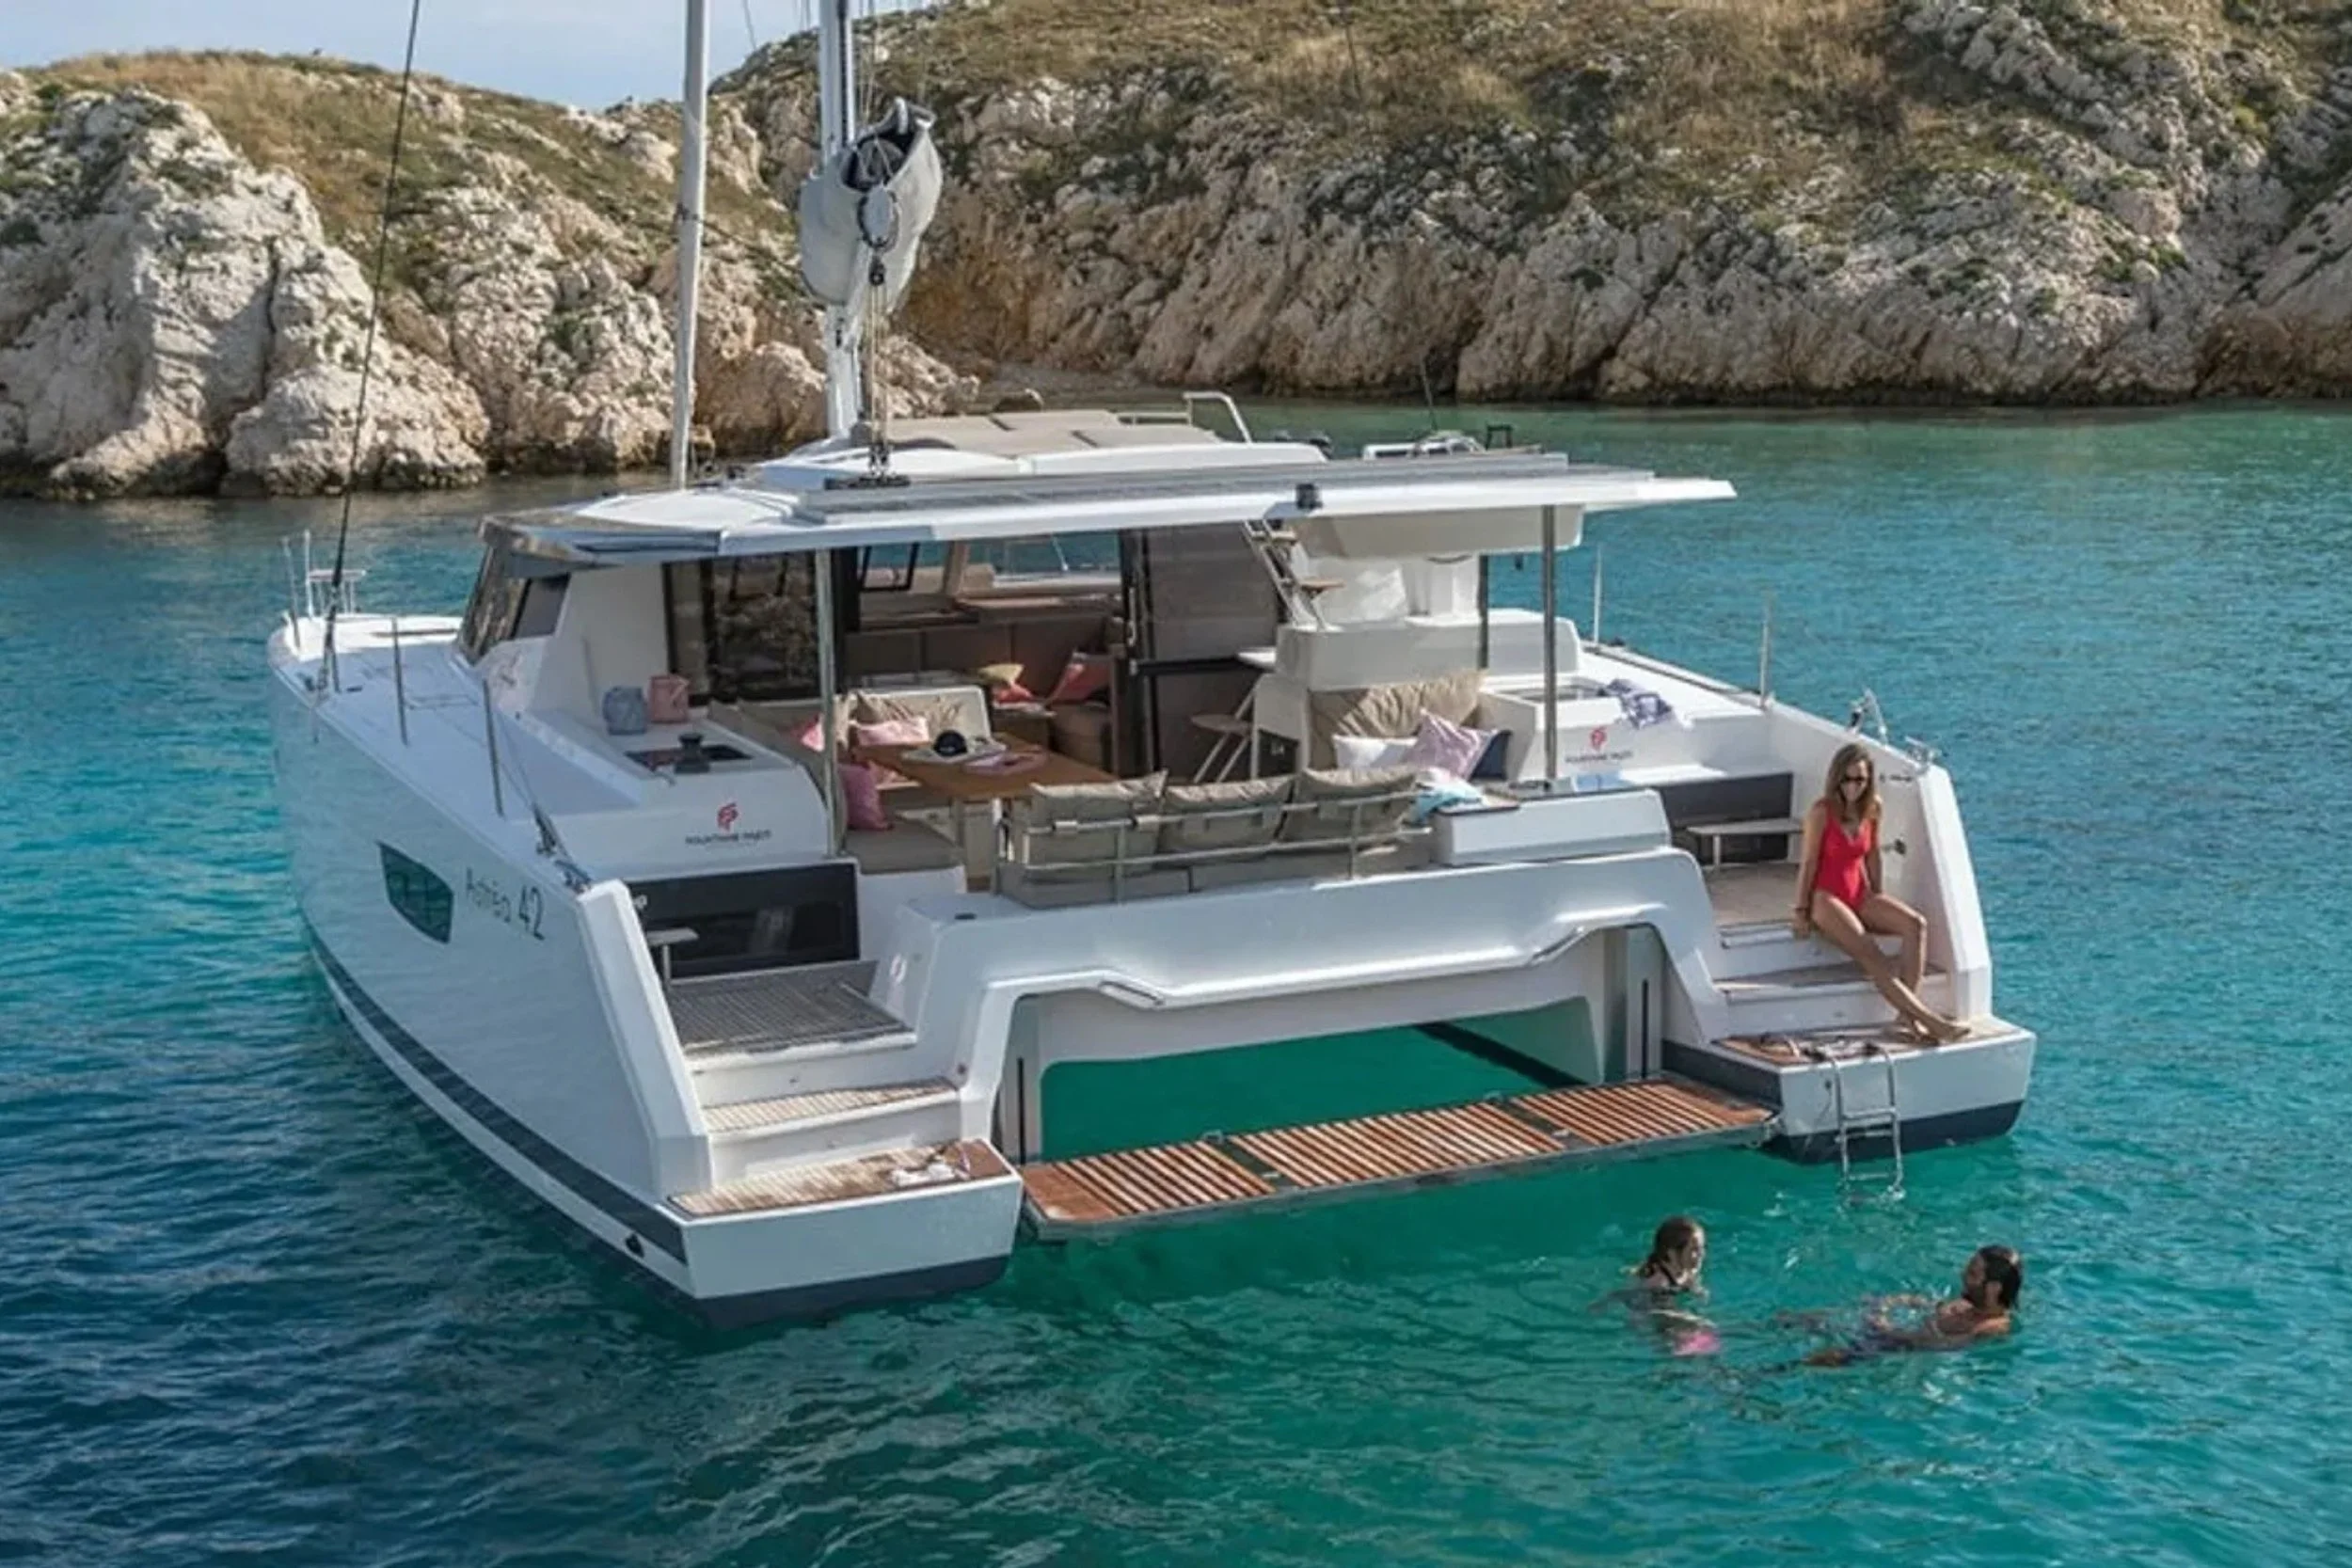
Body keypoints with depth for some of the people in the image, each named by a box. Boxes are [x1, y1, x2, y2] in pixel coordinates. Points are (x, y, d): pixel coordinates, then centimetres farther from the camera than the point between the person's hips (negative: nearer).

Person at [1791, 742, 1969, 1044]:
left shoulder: (1872, 809, 4)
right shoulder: (1821, 812, -13)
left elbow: (1872, 855, 14)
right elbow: (1809, 862, -9)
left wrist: (1881, 904, 13)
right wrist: (1801, 911, -7)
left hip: (1859, 894, 6)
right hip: (1826, 897, -6)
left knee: (1916, 924, -20)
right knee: (1869, 953, -28)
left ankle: (1908, 1013, -25)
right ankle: (1929, 1019, -34)